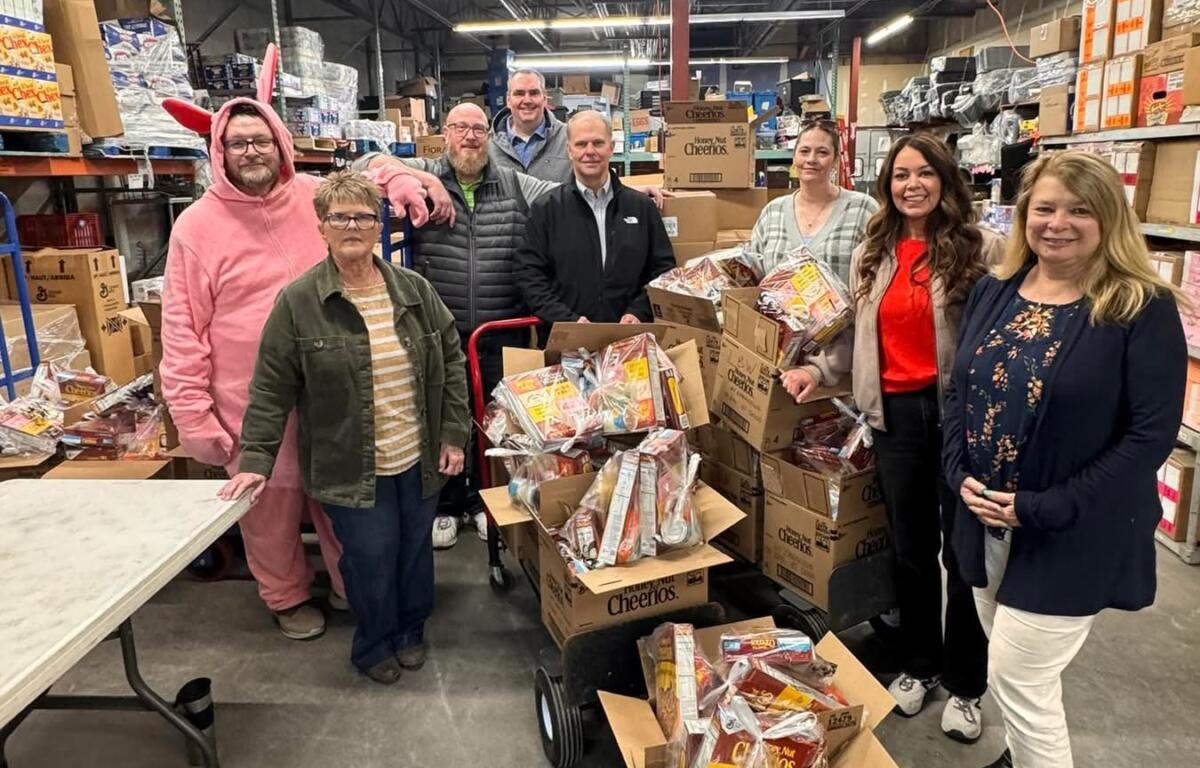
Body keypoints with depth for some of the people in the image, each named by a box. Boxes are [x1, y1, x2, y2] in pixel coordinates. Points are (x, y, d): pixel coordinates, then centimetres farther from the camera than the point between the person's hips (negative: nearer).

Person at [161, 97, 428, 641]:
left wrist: (399, 181, 0)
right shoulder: (197, 225, -7)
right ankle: (287, 597, 37)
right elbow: (182, 328, -7)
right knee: (272, 503, 12)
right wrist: (192, 414, -10)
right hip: (254, 402, -3)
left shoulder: (313, 195, 1)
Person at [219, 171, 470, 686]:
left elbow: (451, 362, 4)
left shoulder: (415, 290, -1)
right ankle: (374, 645, 35)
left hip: (418, 460, 4)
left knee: (415, 550, 18)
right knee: (370, 559, 7)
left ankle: (410, 631, 44)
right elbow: (271, 388, -7)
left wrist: (454, 435, 0)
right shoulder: (298, 301, -10)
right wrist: (255, 460, -11)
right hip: (351, 469, -3)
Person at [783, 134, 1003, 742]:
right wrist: (817, 369, -2)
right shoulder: (870, 254, 9)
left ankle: (965, 683, 29)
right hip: (896, 413, 4)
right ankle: (918, 664, 37)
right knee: (910, 546, 16)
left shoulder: (981, 248, -6)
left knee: (965, 548, 8)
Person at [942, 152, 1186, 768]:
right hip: (986, 519, 6)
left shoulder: (1144, 309, -12)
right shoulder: (992, 294, 4)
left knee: (1017, 677, 0)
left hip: (1072, 535, -5)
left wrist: (1044, 508, -20)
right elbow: (959, 389, 8)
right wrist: (962, 475, -7)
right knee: (1020, 672, 22)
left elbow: (1152, 434, -16)